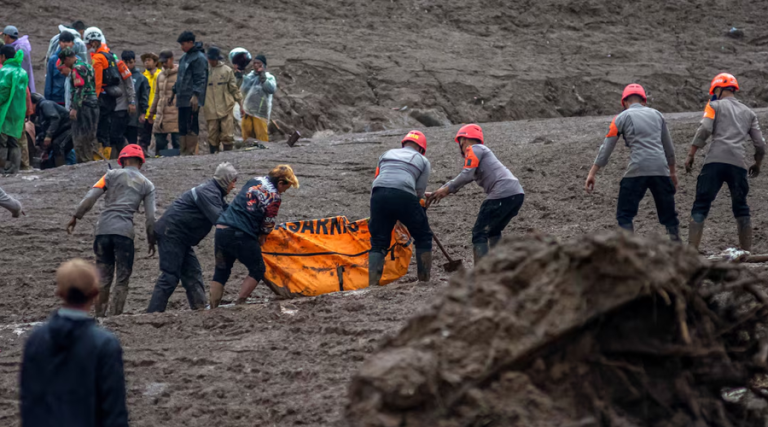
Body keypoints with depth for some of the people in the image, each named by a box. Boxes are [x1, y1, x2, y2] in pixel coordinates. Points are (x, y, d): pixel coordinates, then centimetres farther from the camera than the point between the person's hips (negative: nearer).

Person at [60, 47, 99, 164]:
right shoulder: (87, 66, 18)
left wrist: (74, 108, -21)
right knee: (90, 137, 14)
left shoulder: (77, 68, -11)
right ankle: (92, 160, 16)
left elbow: (79, 89, -19)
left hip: (83, 105, -10)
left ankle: (83, 161, -10)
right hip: (94, 103, 10)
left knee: (80, 138, -7)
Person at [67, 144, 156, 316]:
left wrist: (76, 217, 5)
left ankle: (99, 316, 12)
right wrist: (151, 240, 14)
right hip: (124, 231, -1)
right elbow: (150, 216, 6)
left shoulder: (112, 175, 10)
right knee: (122, 279, 5)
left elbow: (90, 197, 1)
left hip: (103, 229, 1)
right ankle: (115, 316, -3)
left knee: (103, 277, 10)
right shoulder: (147, 185, 11)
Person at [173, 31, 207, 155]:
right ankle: (184, 151, 11)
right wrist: (174, 90, 23)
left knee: (191, 126, -10)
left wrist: (196, 95, -21)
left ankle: (191, 151, -9)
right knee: (182, 126, 8)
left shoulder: (199, 58, -9)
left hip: (192, 100, -9)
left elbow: (201, 79, -15)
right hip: (183, 99, 9)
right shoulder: (185, 57, 20)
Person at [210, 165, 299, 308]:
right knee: (258, 270, 10)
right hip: (241, 235, -7)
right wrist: (261, 240, 19)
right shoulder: (274, 197, -5)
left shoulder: (254, 181, 16)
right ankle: (239, 305, 2)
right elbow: (267, 226, -1)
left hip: (221, 229, 7)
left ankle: (213, 308, 12)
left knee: (221, 272, 17)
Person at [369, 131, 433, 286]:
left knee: (378, 243, 11)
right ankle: (424, 280, 15)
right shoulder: (423, 160, 23)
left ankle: (372, 284, -3)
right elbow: (420, 191, 15)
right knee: (423, 237, 17)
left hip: (379, 193, 3)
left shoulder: (386, 154, 32)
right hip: (404, 196, -3)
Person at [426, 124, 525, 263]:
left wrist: (446, 189, 1)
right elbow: (463, 179, 30)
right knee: (493, 232, 26)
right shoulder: (484, 151, 31)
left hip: (502, 194, -9)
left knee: (479, 234, -3)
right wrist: (437, 193, 26)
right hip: (517, 193, 9)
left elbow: (467, 175, -10)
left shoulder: (474, 149, 4)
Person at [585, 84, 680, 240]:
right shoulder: (656, 114, 17)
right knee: (669, 214, 13)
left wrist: (592, 174, 5)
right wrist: (672, 171, 34)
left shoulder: (622, 117, 6)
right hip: (661, 169, 4)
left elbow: (606, 149, 3)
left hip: (637, 170, -4)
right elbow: (669, 148, 23)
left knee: (625, 215, 3)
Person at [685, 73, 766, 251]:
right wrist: (757, 164, 34)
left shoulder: (715, 106, 12)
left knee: (700, 207, -5)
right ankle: (747, 251, 8)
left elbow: (704, 130, -4)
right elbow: (760, 144, 19)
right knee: (741, 209, 14)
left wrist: (691, 155, -2)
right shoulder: (748, 112, 24)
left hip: (715, 161, -3)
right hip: (739, 163, 3)